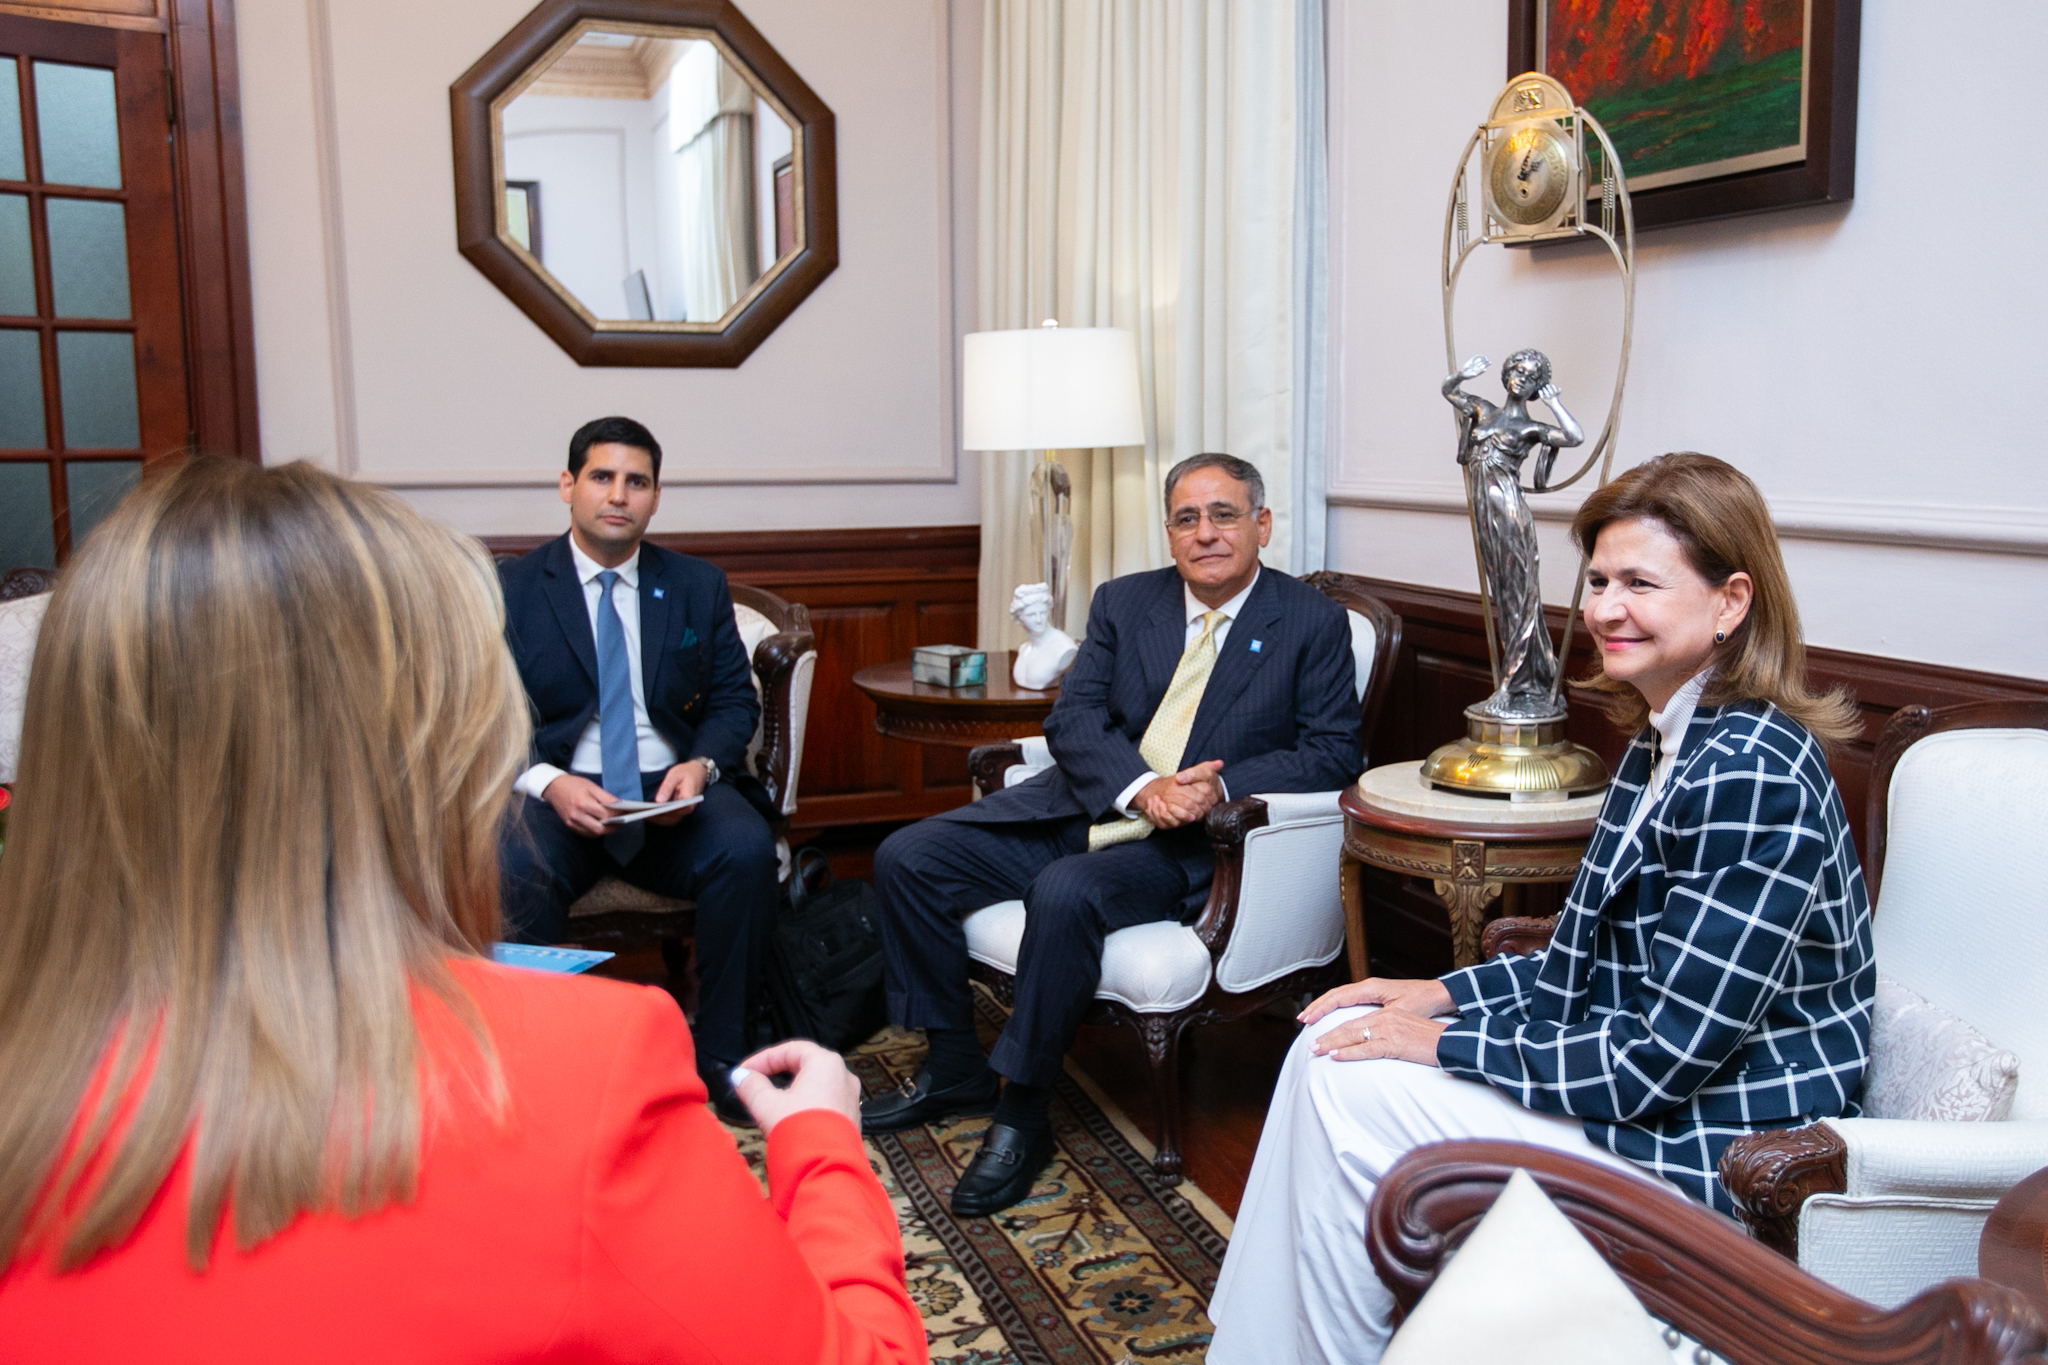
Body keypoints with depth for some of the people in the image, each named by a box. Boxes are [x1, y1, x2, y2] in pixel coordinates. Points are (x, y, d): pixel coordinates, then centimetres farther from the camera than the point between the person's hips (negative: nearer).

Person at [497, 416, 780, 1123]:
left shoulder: (699, 586, 12)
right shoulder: (511, 589, 5)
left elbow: (734, 700, 10)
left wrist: (701, 765, -12)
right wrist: (547, 782, -21)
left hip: (673, 789, 2)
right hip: (556, 792, -1)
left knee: (747, 849, -29)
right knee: (515, 868, -34)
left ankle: (719, 1055, -14)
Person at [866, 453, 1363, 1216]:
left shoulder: (1314, 625, 2)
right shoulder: (1123, 602, 12)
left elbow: (1332, 754, -3)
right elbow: (1072, 719, 3)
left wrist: (1221, 787, -19)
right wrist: (1142, 787, -16)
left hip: (1190, 847, -5)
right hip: (1085, 809, 5)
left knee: (1064, 893, -35)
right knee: (906, 858, -9)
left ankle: (1024, 1111, -15)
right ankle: (955, 1067, 7)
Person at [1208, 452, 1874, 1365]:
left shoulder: (1751, 774, -24)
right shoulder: (1664, 741, 6)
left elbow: (1662, 1059, -24)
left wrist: (1447, 1040, -17)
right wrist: (1442, 995, 0)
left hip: (1715, 1141, -9)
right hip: (1639, 1072, 9)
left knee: (1352, 1088, -13)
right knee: (1331, 1046, 0)